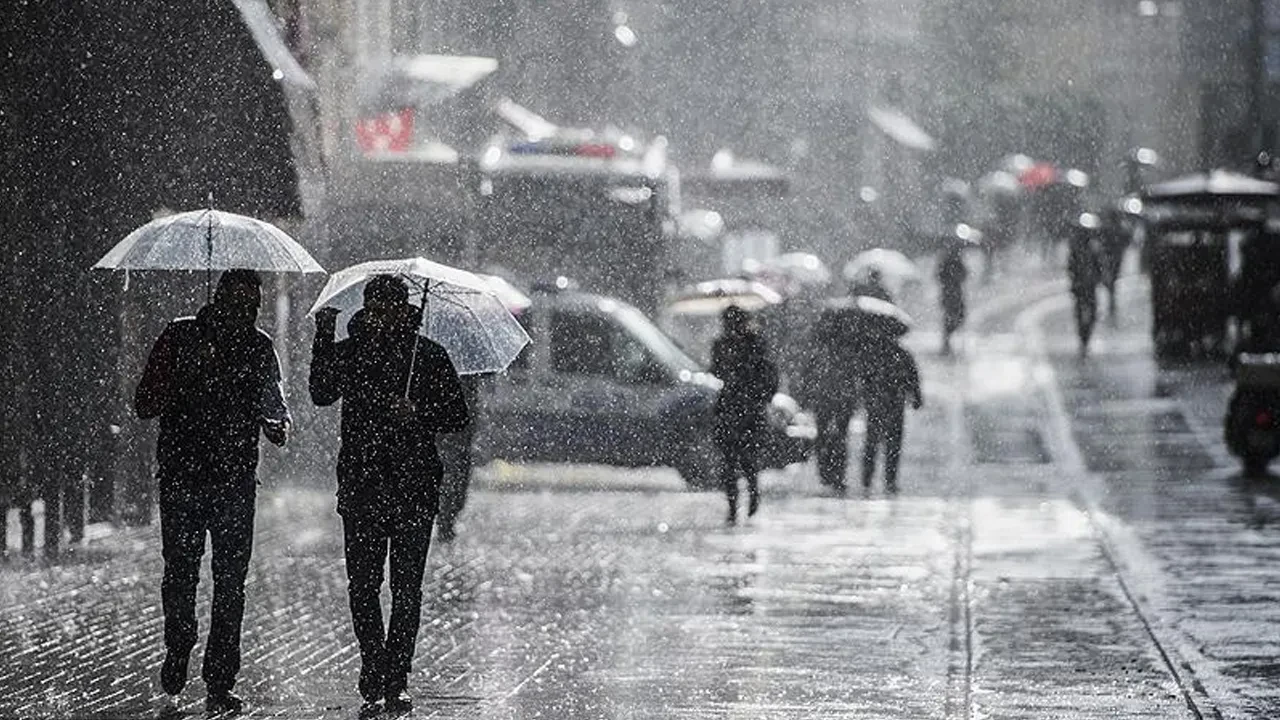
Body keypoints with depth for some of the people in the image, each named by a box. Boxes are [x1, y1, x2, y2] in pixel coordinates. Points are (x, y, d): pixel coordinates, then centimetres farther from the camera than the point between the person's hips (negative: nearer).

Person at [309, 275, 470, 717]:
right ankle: (375, 684, 4)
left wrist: (418, 414, -13)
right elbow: (321, 394, -6)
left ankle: (395, 682, 6)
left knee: (407, 587, 0)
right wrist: (323, 339, -12)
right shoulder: (349, 353, 8)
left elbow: (458, 417, 5)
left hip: (414, 486, -1)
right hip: (361, 487, 1)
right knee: (362, 586, -2)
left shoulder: (429, 357, 4)